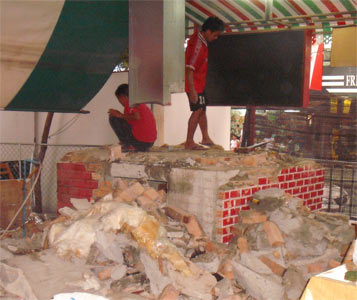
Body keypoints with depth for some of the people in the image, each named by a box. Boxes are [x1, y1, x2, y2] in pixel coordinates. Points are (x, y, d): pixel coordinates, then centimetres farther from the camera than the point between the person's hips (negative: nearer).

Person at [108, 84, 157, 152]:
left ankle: (128, 146, -2)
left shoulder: (129, 102, -6)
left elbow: (137, 117, -22)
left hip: (139, 141, -9)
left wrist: (120, 115, -8)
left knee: (113, 118, -1)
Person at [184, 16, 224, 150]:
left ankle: (205, 138, 30)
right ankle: (189, 143, -2)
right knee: (197, 110, -7)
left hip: (199, 83, 10)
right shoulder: (198, 45, -23)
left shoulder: (200, 40, 8)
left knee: (202, 109, 17)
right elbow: (189, 68, -27)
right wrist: (192, 90, -29)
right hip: (194, 84, -10)